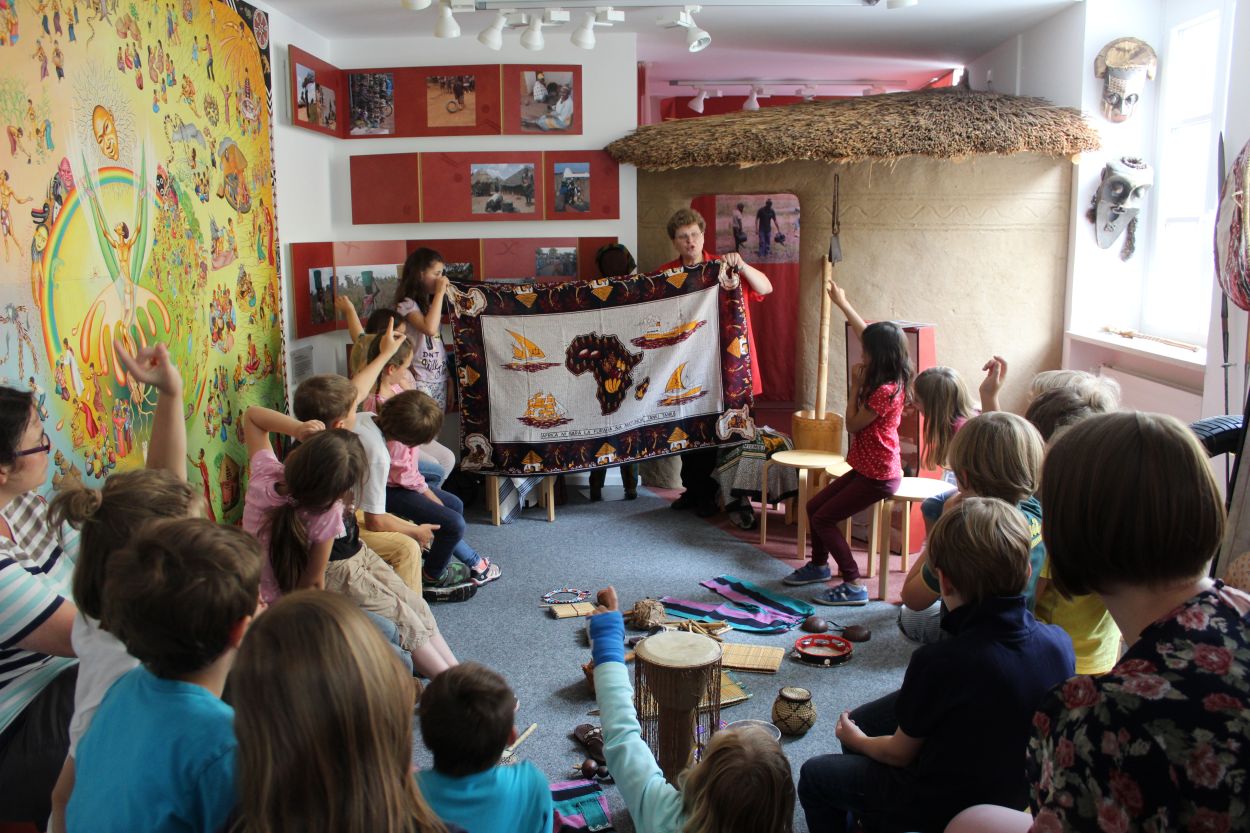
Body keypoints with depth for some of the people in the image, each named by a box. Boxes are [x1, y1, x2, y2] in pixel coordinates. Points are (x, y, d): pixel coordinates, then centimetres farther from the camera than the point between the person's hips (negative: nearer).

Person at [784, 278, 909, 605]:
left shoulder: (886, 390, -24)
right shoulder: (888, 380, 4)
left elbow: (852, 424, -17)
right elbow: (866, 334, 17)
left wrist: (856, 385, -12)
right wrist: (843, 303, 25)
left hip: (879, 476, -10)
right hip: (867, 468, 10)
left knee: (823, 519, -10)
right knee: (814, 506, 14)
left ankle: (853, 585, -5)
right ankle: (818, 565, 32)